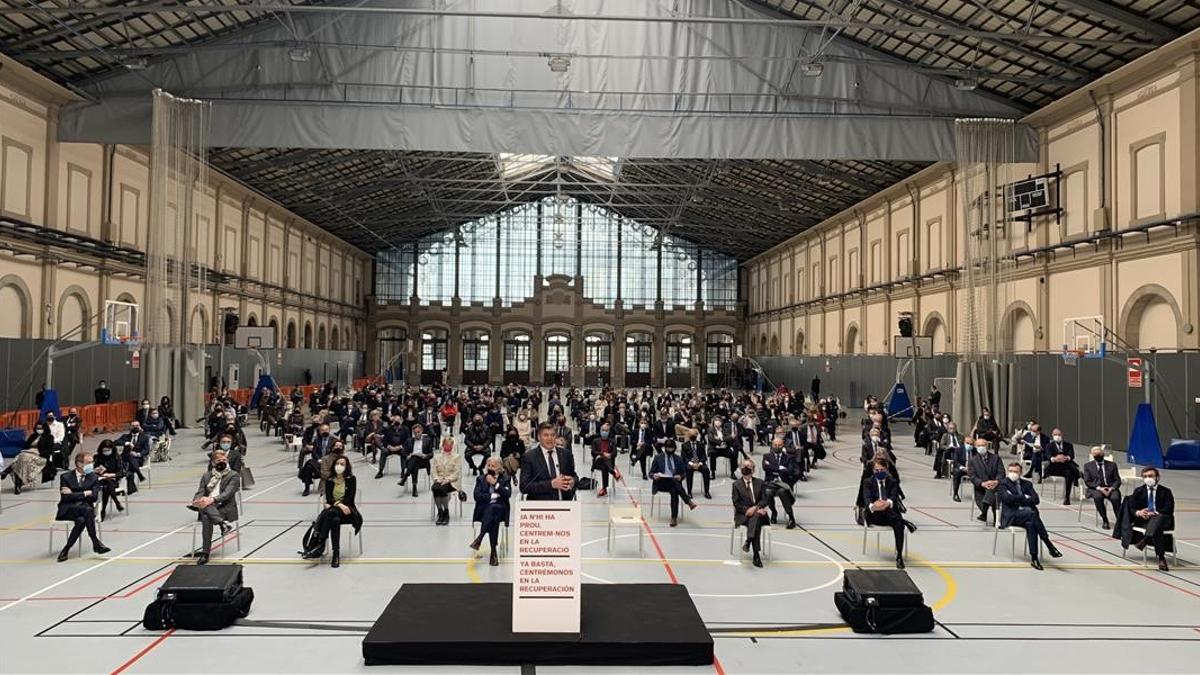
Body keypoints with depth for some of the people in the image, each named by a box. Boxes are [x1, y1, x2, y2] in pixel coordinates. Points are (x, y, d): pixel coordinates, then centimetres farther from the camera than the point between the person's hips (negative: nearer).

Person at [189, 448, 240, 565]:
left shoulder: (233, 475, 6)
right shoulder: (206, 475, 21)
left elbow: (227, 493, -9)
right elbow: (200, 492, 9)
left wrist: (212, 499, -29)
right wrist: (197, 501, -17)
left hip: (226, 508, -3)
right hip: (207, 507, 3)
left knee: (206, 517, -36)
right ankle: (222, 523, -49)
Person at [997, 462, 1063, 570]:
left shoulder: (1027, 484, 20)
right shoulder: (1003, 483, 8)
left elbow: (1036, 499, 4)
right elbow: (1007, 498, -11)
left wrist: (1018, 500, -10)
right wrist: (1025, 498, -5)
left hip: (1028, 513, 4)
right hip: (1011, 515, -4)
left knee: (1030, 524, -33)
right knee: (1031, 514, -34)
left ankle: (1034, 558, -33)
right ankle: (1049, 545, -32)